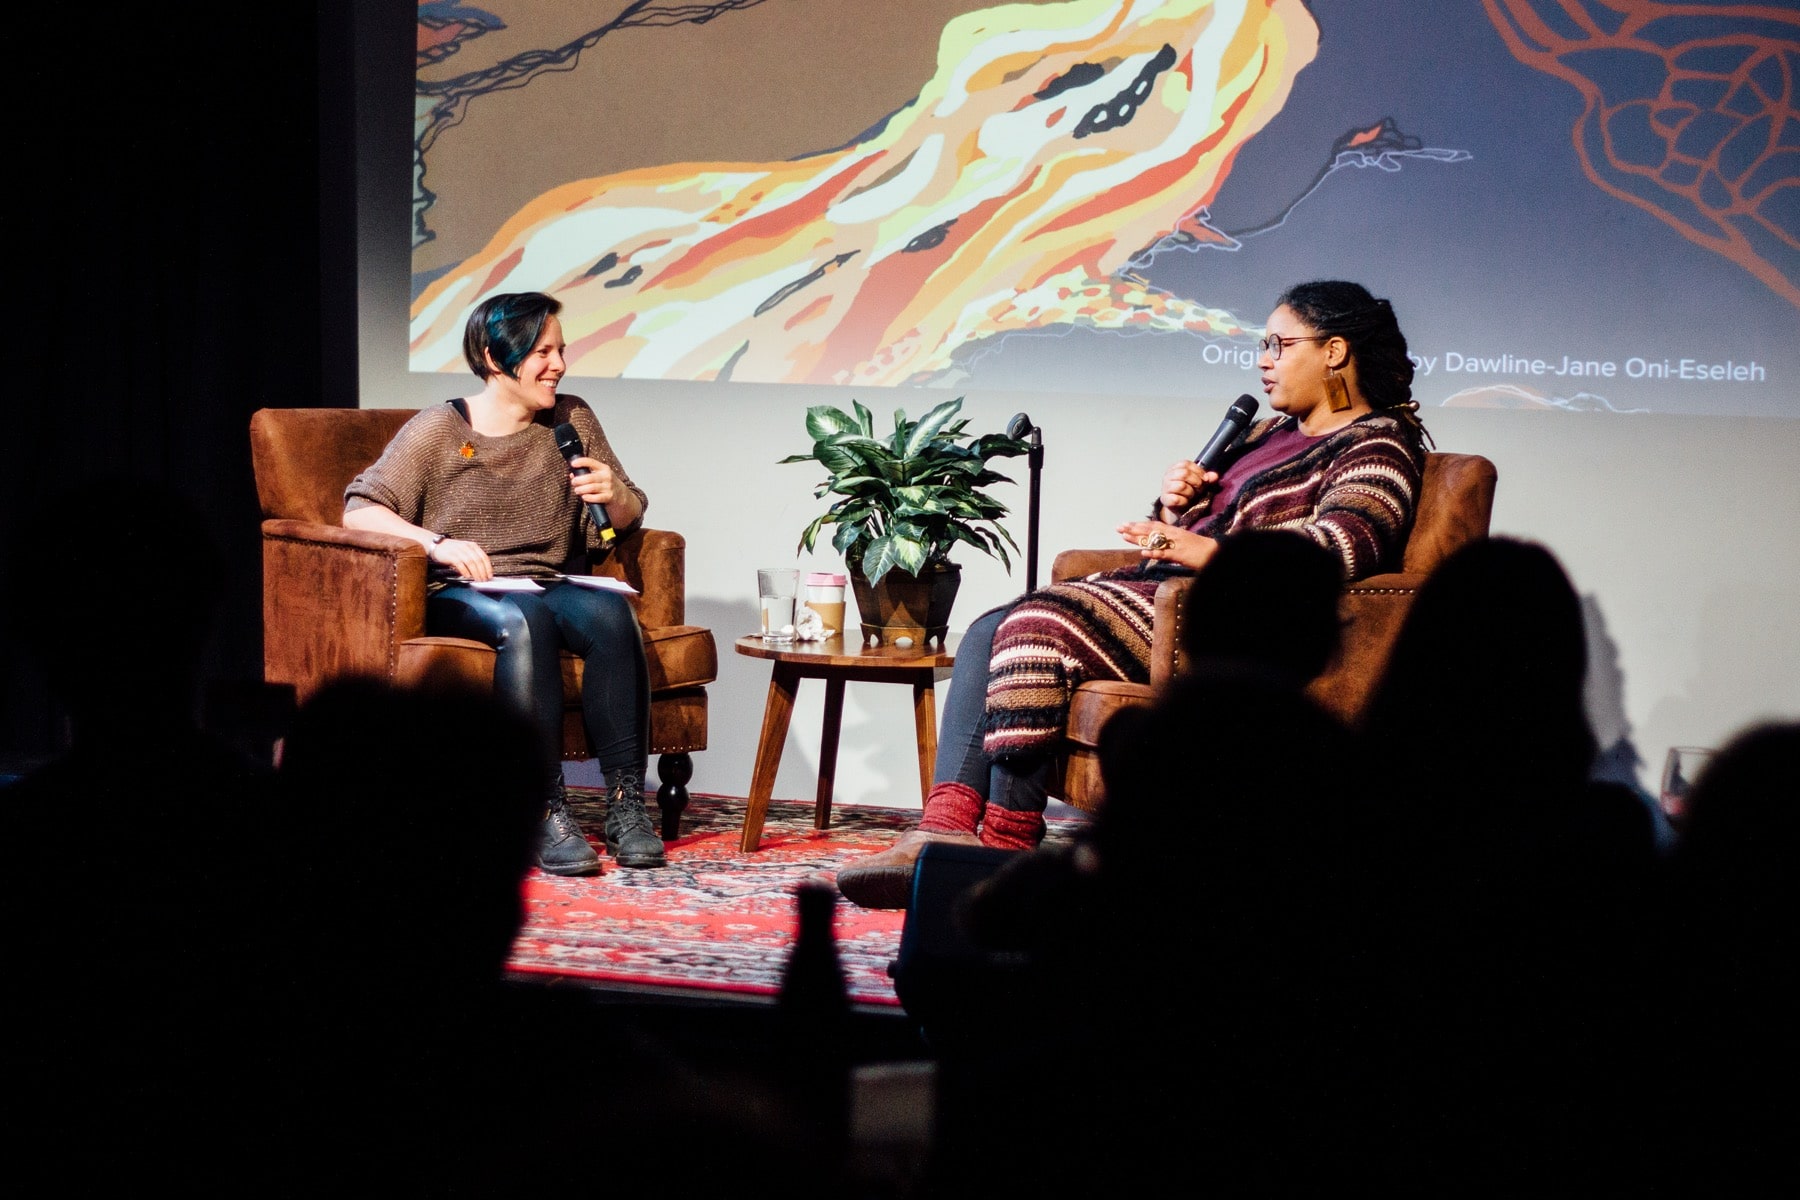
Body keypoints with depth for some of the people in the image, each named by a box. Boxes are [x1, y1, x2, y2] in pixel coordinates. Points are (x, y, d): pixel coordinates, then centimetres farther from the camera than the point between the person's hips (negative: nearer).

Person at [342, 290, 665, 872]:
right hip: (461, 597, -4)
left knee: (611, 611, -31)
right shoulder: (440, 429, 0)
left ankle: (626, 804, -31)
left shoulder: (571, 420, 12)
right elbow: (360, 508, -7)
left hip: (552, 586, 4)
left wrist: (613, 494, -7)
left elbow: (627, 519, 17)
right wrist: (436, 544, -22)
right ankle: (549, 813, -38)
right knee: (523, 621, -38)